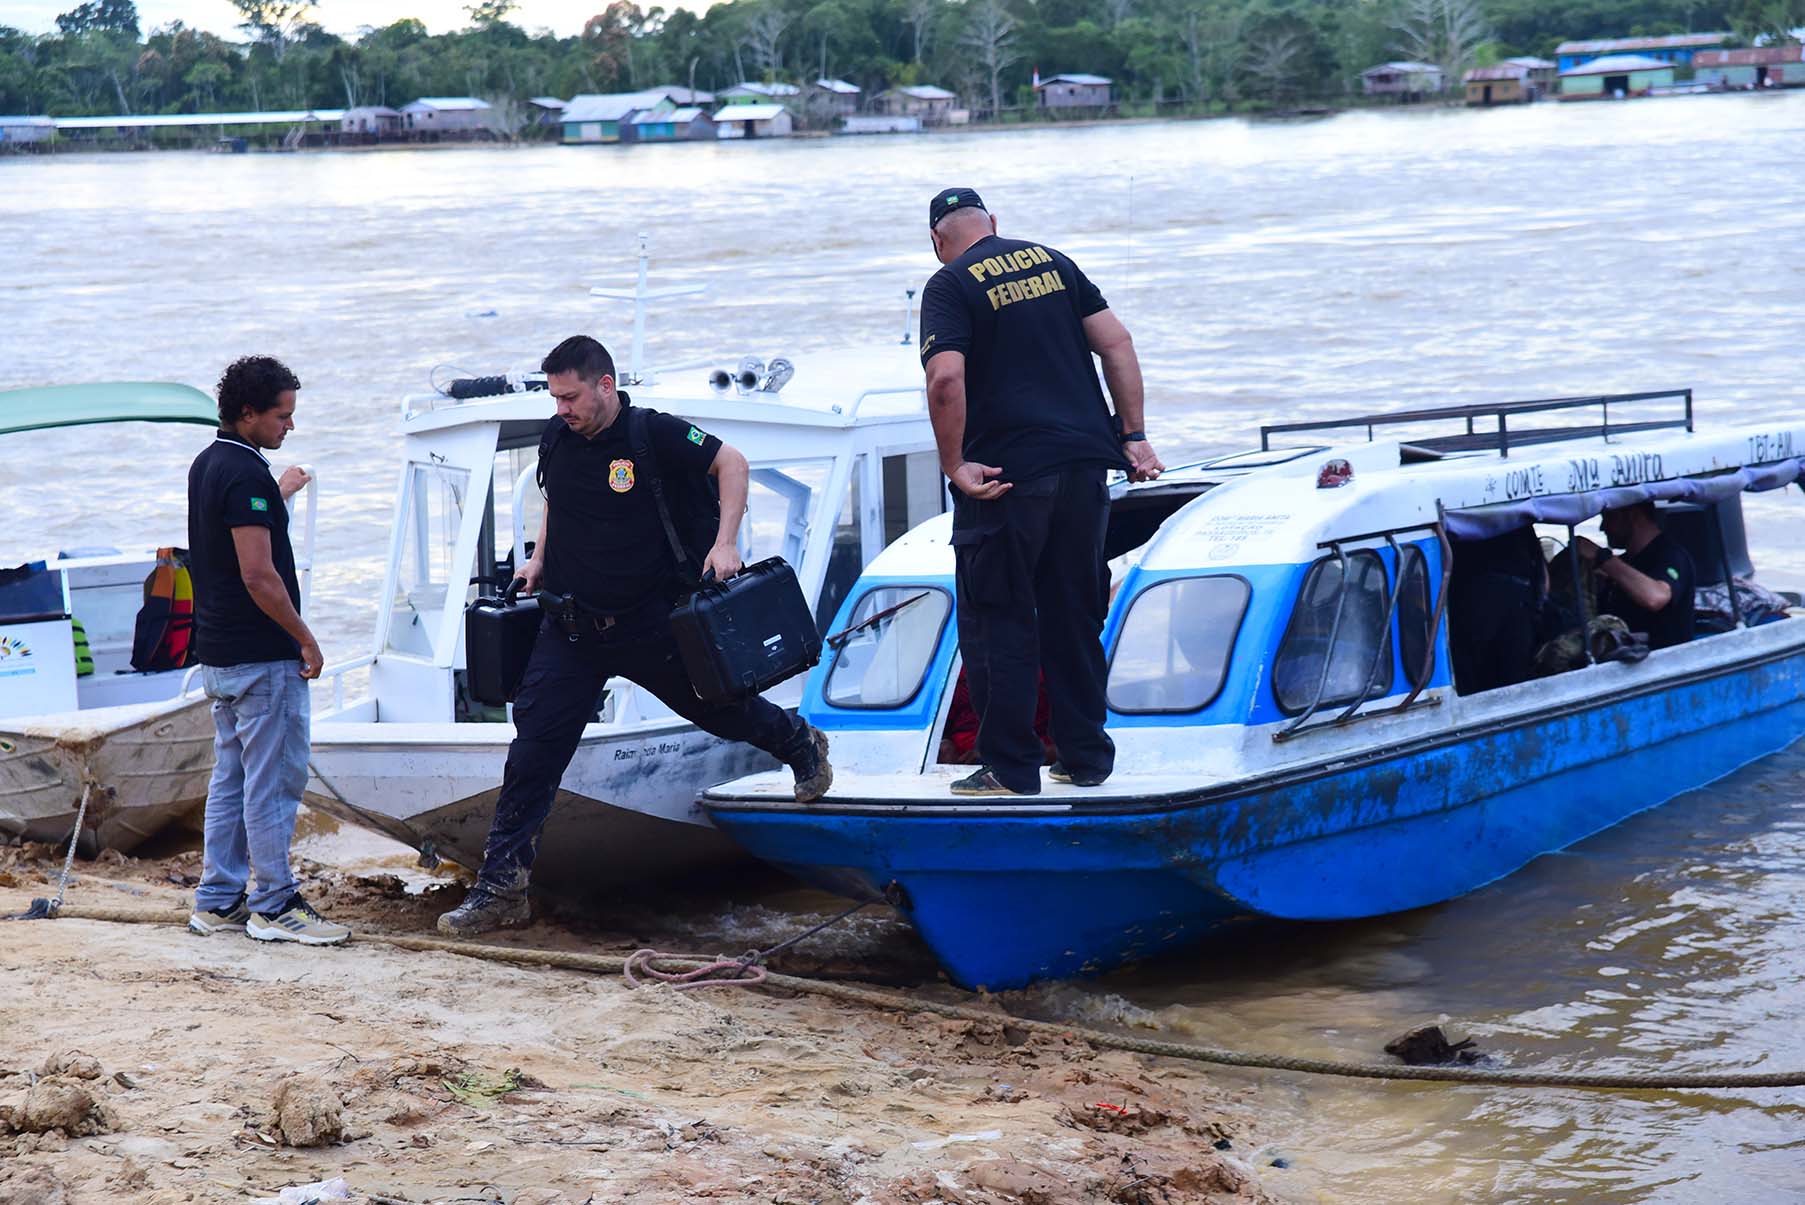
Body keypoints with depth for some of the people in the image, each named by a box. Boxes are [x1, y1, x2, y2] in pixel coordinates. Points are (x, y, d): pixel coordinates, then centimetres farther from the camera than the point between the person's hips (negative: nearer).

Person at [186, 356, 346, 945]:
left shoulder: (207, 465, 12)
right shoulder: (246, 475, -19)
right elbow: (258, 574, -23)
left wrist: (278, 493, 33)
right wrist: (306, 638, -15)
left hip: (217, 652, 10)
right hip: (262, 656, -10)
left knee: (231, 777, 14)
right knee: (274, 780, -4)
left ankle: (218, 901, 17)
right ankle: (274, 906, 1)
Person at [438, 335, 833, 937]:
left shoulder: (655, 435, -14)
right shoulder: (556, 440, 2)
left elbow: (731, 464, -5)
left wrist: (724, 543, -15)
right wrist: (540, 557, 9)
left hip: (649, 622, -3)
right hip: (569, 626, 3)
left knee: (716, 705, 17)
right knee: (532, 751, -6)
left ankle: (800, 744, 50)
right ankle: (500, 886, -3)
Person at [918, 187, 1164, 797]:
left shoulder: (950, 285, -3)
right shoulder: (1053, 262, 14)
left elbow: (947, 378, -19)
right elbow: (1115, 342, 8)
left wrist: (954, 465, -11)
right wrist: (1132, 436, 8)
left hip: (1006, 475, -6)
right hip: (1083, 465, 6)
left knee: (997, 623, 4)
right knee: (1076, 617, 14)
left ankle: (1010, 766, 4)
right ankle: (1084, 756, 19)